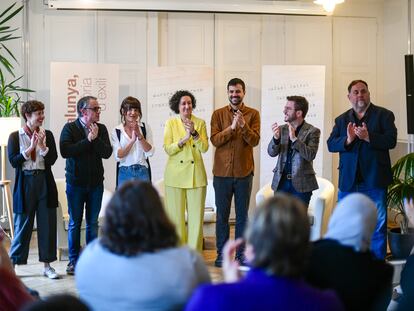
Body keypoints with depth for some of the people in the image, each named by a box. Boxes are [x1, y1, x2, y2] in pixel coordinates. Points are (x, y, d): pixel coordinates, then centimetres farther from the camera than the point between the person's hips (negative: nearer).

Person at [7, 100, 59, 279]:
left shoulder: (47, 135, 5)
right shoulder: (15, 136, 0)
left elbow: (52, 160, -2)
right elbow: (13, 161, -8)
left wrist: (42, 145, -16)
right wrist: (30, 148, -14)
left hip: (45, 183, 2)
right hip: (25, 182, -2)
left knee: (47, 224, 4)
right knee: (22, 225, 2)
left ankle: (47, 266, 13)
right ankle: (12, 264, 13)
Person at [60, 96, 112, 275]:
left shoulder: (101, 129, 4)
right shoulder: (70, 128, -4)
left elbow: (107, 153, -6)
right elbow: (65, 151, -19)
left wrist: (96, 138, -18)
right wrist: (88, 140, -17)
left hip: (95, 182, 3)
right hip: (76, 182, -2)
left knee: (93, 223, 7)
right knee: (75, 223, 4)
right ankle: (73, 261, 12)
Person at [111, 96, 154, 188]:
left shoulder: (145, 128, 4)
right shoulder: (116, 131, 1)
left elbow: (150, 152, -4)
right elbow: (118, 156, -8)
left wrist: (139, 135, -16)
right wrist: (132, 141, -20)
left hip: (142, 172, 1)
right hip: (124, 173, -1)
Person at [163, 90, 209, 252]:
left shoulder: (200, 123, 5)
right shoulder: (170, 123, 3)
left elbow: (205, 148, -3)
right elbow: (168, 149, -5)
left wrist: (194, 133, -17)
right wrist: (184, 139, -18)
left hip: (196, 174, 1)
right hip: (175, 174, -1)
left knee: (196, 215, 0)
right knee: (176, 215, 2)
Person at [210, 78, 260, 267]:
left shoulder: (253, 114, 2)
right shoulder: (218, 114, 4)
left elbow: (255, 140, -8)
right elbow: (214, 140, -8)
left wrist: (243, 125, -24)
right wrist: (231, 127, -21)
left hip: (244, 172, 0)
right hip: (222, 172, 0)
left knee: (242, 215, 6)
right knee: (222, 215, 5)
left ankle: (241, 253, 14)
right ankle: (221, 253, 13)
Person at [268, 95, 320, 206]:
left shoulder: (312, 131, -4)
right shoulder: (282, 129, 8)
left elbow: (310, 155, -15)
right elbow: (272, 153, 2)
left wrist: (294, 139, -24)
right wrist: (276, 138, -18)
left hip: (301, 184, -4)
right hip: (281, 182, 4)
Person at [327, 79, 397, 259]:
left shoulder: (383, 115, 3)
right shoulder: (341, 120, 14)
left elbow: (391, 140, -10)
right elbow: (331, 144, 2)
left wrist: (368, 136, -22)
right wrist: (347, 140, -16)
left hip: (374, 180, -3)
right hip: (348, 181, 3)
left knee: (377, 225, -1)